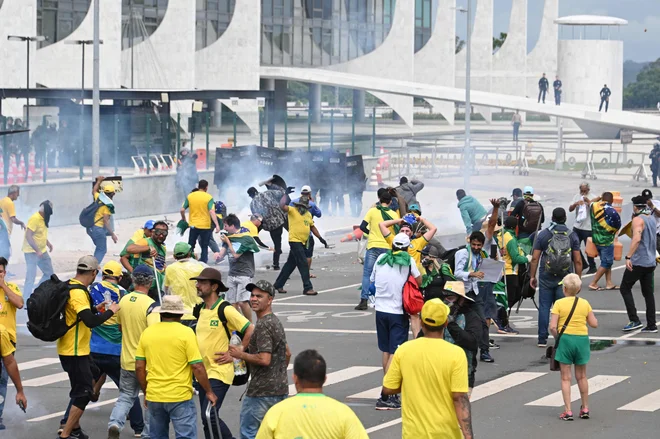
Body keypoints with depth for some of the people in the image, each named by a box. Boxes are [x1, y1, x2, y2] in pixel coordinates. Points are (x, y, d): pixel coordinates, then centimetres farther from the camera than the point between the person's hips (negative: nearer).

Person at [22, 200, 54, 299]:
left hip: (42, 251, 9)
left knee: (49, 273, 15)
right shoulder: (35, 219, -22)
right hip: (31, 251, -9)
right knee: (31, 277, -11)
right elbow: (28, 236, -27)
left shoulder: (43, 218, 6)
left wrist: (48, 243, 10)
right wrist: (37, 251, -29)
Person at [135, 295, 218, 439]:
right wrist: (209, 392, 1)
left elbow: (139, 367, 6)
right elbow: (197, 367, -10)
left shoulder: (147, 332, 5)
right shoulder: (186, 333, -8)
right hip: (180, 397, -4)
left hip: (154, 396, 5)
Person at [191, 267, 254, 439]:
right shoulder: (200, 310, 10)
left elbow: (251, 330, -17)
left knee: (209, 416, -16)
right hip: (204, 372, 8)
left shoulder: (225, 310, -14)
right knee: (207, 419, 9)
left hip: (219, 372, -8)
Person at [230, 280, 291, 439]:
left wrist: (241, 354, -12)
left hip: (262, 392, -10)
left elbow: (264, 359, -24)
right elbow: (287, 353, 26)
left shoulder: (263, 325, -16)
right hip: (281, 389, 10)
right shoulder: (276, 322, 16)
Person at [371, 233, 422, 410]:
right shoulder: (408, 261, -7)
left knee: (386, 351, 18)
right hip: (398, 313, -4)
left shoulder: (381, 259, 4)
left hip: (381, 310, 4)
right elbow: (419, 281, 0)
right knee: (395, 353, -6)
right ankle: (385, 397, -14)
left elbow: (372, 280, 13)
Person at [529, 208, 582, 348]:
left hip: (546, 278, 0)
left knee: (544, 307, 5)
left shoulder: (543, 235, -1)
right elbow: (578, 261, -1)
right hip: (565, 279, 0)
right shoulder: (572, 236, 1)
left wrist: (532, 276, 7)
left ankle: (542, 339, 4)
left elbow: (535, 259, -2)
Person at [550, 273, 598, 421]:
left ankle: (568, 411, -1)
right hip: (582, 339, 3)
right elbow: (594, 324, 2)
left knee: (566, 378, 3)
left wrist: (557, 338, 4)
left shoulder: (559, 304, -7)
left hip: (565, 339, -3)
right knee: (581, 376, 17)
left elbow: (553, 327, -13)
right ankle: (585, 409, 25)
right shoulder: (585, 304, 1)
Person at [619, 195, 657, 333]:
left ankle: (634, 320, -7)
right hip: (651, 262, 8)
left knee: (625, 288, 2)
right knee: (648, 293, 11)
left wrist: (628, 257, -30)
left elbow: (636, 238, -27)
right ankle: (651, 325, 8)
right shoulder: (653, 219, 12)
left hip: (638, 261, -8)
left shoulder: (638, 219, -13)